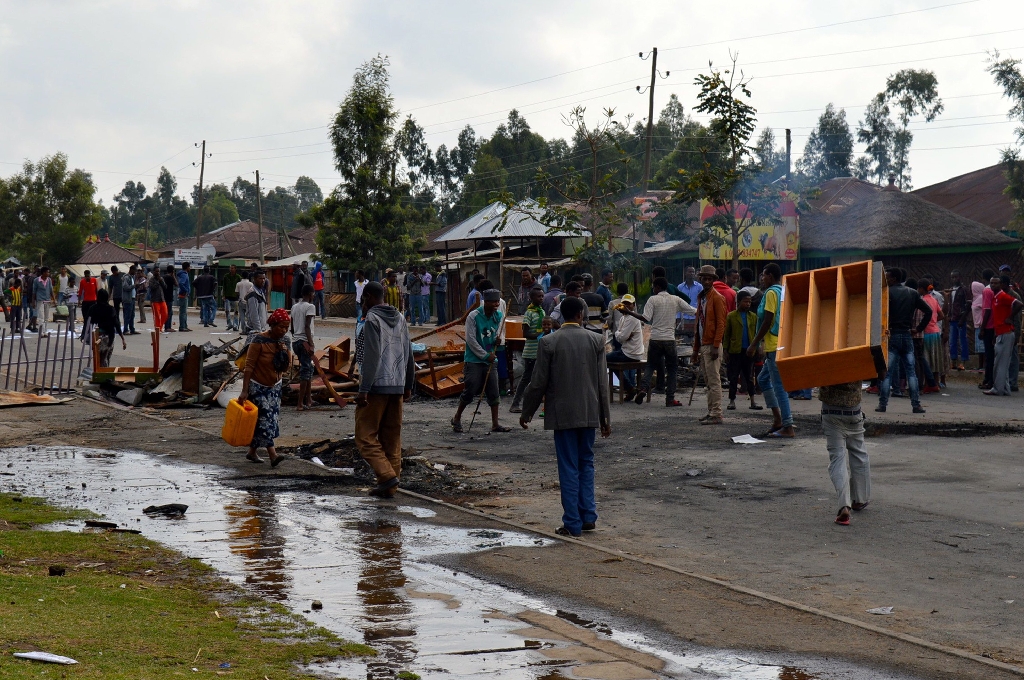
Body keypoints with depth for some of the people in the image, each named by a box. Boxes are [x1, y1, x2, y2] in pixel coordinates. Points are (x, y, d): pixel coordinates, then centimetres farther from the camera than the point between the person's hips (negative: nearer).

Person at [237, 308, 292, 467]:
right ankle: (273, 455, -22)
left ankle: (252, 451, 22)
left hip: (274, 387, 6)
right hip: (258, 386, -6)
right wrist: (244, 391, -23)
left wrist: (285, 352, -14)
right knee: (265, 418, -14)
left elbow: (287, 367, 5)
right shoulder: (259, 341, -19)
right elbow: (249, 366, -19)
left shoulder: (283, 341, 0)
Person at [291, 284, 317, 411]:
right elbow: (307, 326, -18)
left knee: (308, 368, 20)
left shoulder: (294, 307, 14)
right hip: (304, 341, -8)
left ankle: (308, 399, 24)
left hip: (295, 341, 8)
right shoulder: (310, 306, -9)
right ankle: (301, 404, -6)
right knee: (305, 370, -4)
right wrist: (310, 344, -20)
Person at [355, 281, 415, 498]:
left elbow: (371, 357, -18)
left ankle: (387, 476, -17)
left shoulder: (372, 319, -9)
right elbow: (408, 355, 19)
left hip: (376, 386, -8)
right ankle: (389, 486, 11)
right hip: (397, 387, 8)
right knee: (392, 438, 10)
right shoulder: (400, 319, 15)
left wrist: (364, 389, -18)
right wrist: (408, 385, 25)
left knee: (366, 436, -4)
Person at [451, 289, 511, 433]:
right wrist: (485, 356, -12)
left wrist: (498, 340, -9)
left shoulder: (499, 316, 4)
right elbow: (471, 340, -12)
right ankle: (457, 419, 15)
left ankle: (495, 424, 9)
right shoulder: (474, 316, -12)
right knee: (471, 390, -4)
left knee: (494, 392, 3)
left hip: (490, 360, 5)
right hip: (474, 360, -5)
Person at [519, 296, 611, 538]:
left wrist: (527, 413, 6)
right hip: (589, 413, 2)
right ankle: (588, 517, 14)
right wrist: (605, 417, 8)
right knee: (586, 463, 16)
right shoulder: (595, 340, -1)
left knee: (569, 468, 2)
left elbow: (539, 382, -6)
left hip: (563, 414, -2)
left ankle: (573, 524, 3)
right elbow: (602, 383, 1)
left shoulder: (549, 342, -8)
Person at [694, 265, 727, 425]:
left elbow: (721, 323, -14)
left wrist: (715, 345, -20)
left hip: (712, 345, -9)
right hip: (703, 344, 9)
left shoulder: (717, 298, -8)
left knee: (714, 380, -9)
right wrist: (696, 346, 19)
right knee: (708, 380, 12)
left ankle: (716, 414, -9)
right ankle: (711, 411, 18)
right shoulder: (701, 297, 17)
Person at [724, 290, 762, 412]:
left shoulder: (753, 317, 9)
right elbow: (726, 334, 1)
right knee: (733, 377, 3)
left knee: (750, 377, 8)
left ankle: (753, 402, 11)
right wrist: (725, 350, -4)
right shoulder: (731, 316, 1)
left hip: (749, 351, 2)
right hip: (735, 351, -2)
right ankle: (732, 401, 8)